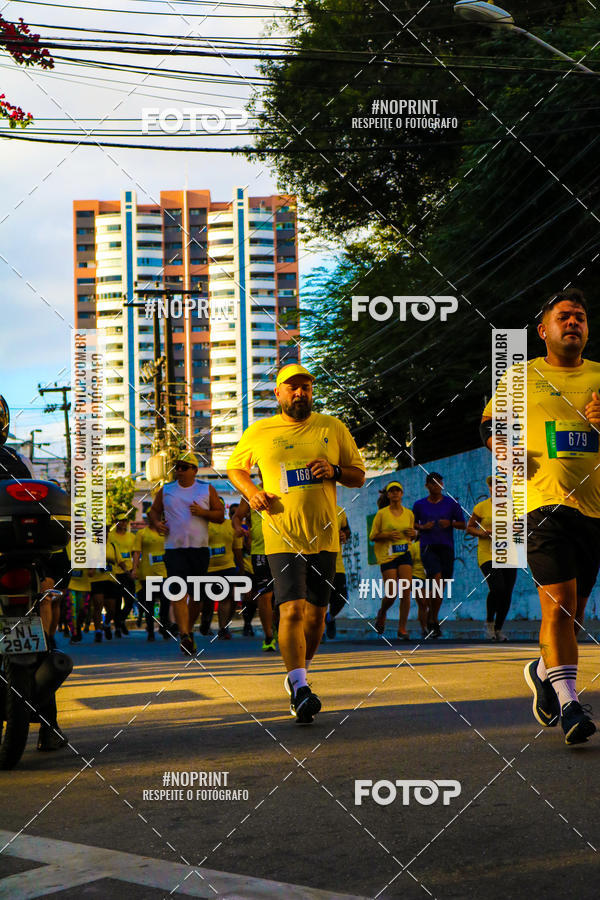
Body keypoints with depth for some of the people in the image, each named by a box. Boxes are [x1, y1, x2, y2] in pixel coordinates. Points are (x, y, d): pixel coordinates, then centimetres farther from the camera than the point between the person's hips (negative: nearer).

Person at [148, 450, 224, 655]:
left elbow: (220, 515, 6)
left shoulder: (207, 490, 7)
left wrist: (202, 512, -12)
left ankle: (189, 629, 27)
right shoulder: (166, 490, 10)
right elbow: (154, 510, 21)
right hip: (174, 548, -1)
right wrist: (156, 522, 0)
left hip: (200, 548, 1)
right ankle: (184, 635, -22)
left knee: (197, 594, 8)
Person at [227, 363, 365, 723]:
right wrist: (251, 492, 0)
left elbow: (359, 476, 11)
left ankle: (296, 678, 30)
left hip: (323, 536, 3)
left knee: (316, 614, 9)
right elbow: (235, 467, 19)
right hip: (282, 537, -3)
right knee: (292, 610, -17)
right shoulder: (258, 433, 4)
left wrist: (335, 470, -10)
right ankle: (300, 689, -19)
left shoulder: (333, 428, 7)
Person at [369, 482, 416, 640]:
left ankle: (402, 629, -3)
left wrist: (413, 533, 0)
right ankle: (382, 613, 25)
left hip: (405, 554, 3)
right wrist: (388, 535, -16)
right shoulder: (382, 513, 0)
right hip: (387, 555, -3)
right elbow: (372, 536, 1)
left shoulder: (409, 513, 10)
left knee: (406, 592, -10)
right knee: (391, 593, -9)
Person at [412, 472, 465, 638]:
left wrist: (450, 523, -10)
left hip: (446, 548, 2)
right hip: (428, 548, -2)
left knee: (441, 587, 6)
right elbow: (412, 524, 17)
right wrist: (422, 527, -4)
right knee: (437, 581, -21)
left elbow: (463, 525, 9)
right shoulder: (419, 505, 7)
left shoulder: (451, 504, 6)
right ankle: (433, 620, -11)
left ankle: (432, 619, 24)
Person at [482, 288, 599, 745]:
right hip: (547, 500, -3)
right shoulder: (522, 377, 11)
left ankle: (543, 670, 35)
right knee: (559, 601, -16)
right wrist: (501, 445, -2)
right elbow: (489, 423, 19)